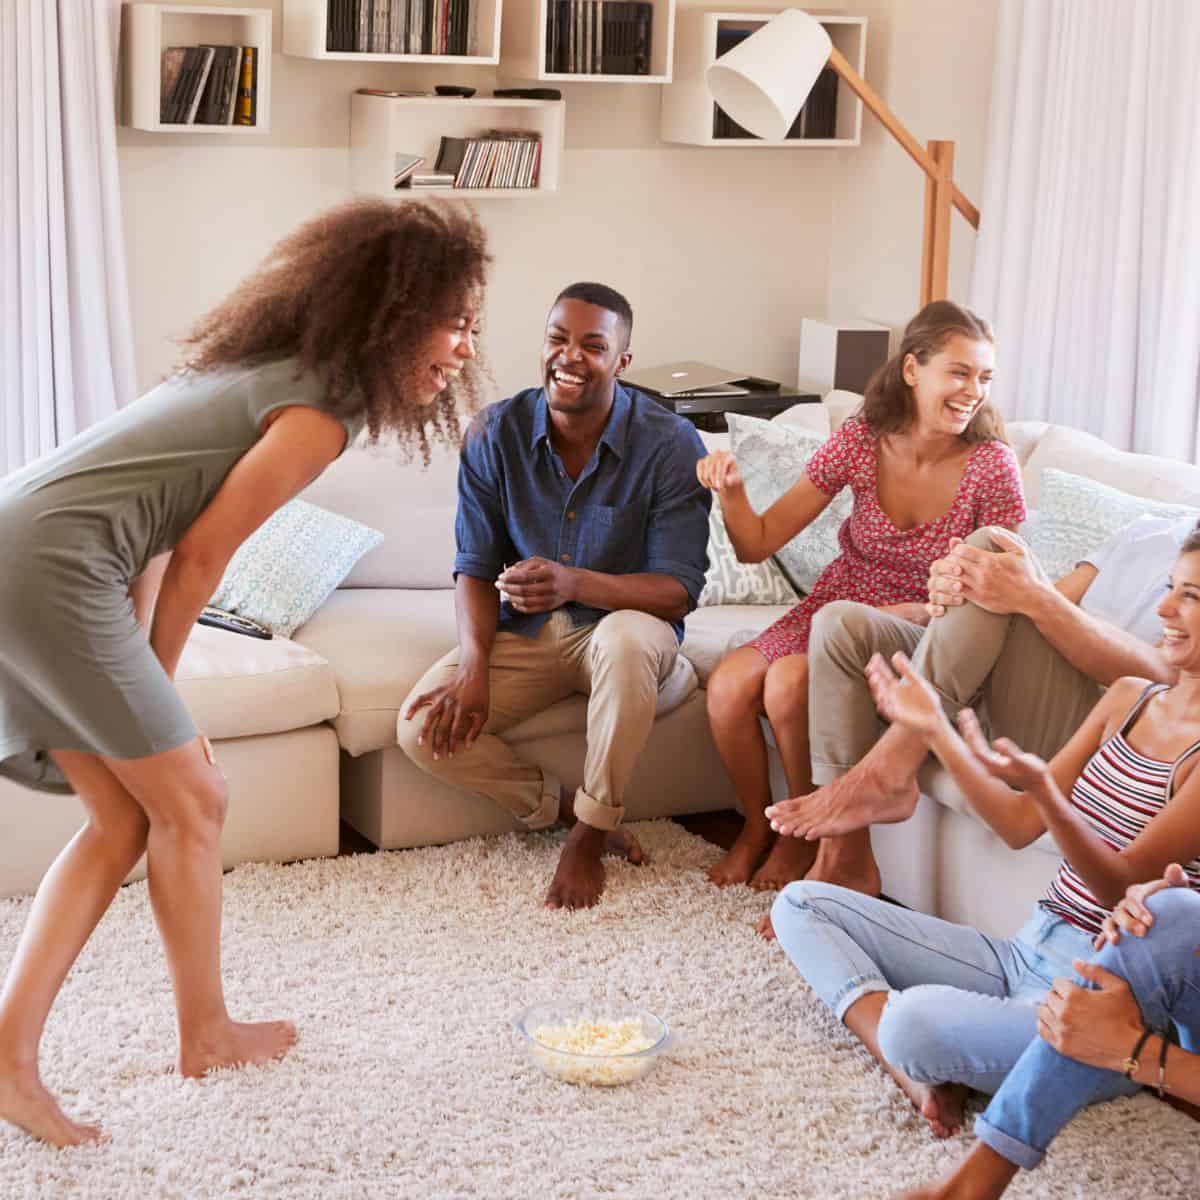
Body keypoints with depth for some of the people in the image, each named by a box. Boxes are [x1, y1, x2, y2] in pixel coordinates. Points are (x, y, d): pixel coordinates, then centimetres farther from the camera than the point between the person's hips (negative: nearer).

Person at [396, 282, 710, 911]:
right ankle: (568, 808, 0)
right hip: (523, 633, 3)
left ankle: (588, 834, -20)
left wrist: (576, 583, -38)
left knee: (627, 637, -40)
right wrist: (473, 665, -21)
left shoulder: (669, 444, -16)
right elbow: (476, 567, -2)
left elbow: (679, 591, -20)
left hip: (623, 625, -3)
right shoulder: (495, 433, -8)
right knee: (424, 728, -22)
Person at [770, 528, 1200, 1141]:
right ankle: (918, 1072, -14)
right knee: (800, 903, 4)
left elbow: (1124, 886, -19)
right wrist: (935, 730, 3)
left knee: (918, 1019, -39)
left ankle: (920, 1065, -2)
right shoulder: (1128, 698, 10)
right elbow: (1021, 826, 10)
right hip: (1023, 953, 9)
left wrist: (1043, 789, -34)